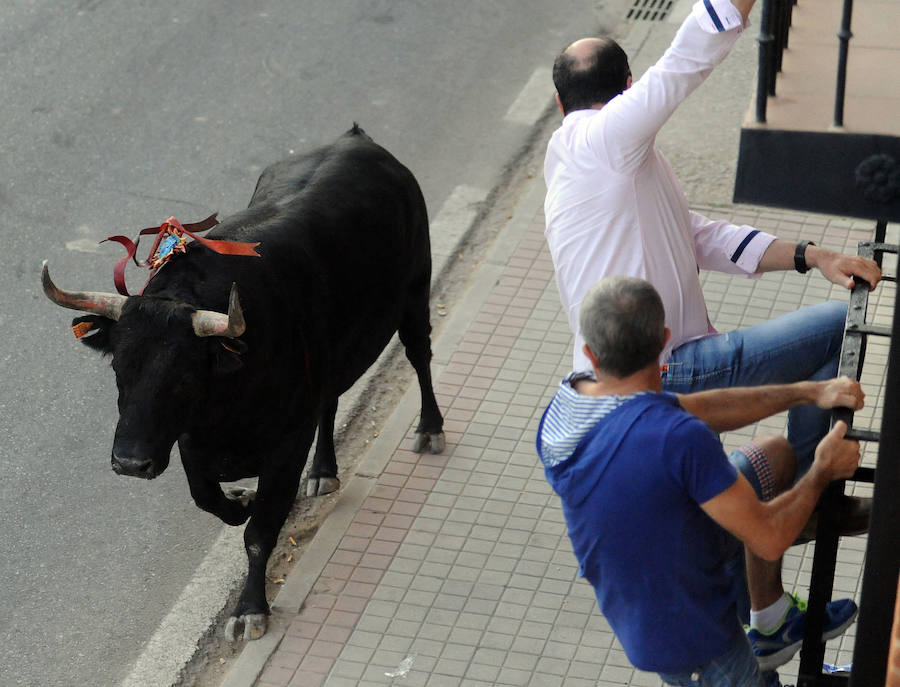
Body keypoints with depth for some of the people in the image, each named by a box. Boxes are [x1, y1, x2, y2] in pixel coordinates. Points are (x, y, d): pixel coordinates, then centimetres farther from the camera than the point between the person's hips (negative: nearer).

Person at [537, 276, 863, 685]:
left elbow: (699, 408, 0)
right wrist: (822, 471, -8)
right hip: (692, 639, -6)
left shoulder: (565, 405, -11)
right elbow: (769, 540, -25)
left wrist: (808, 391, 0)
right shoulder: (681, 440, -36)